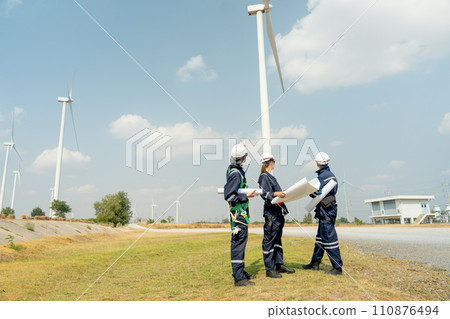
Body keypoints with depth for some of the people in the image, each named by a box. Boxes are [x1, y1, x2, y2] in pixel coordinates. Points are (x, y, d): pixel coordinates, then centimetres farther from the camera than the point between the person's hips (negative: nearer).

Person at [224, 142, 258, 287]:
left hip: (241, 212, 10)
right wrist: (246, 196, -16)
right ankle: (238, 278, -1)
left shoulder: (233, 169, 9)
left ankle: (240, 272, 28)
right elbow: (229, 196, -21)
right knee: (238, 242, -6)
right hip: (238, 213, -10)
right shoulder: (236, 174, -19)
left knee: (241, 241, 17)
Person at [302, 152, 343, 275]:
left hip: (326, 211, -10)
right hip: (330, 209, 10)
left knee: (329, 239, -4)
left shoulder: (322, 176, -16)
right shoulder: (331, 174, 14)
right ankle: (315, 263, 24)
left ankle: (337, 267, 3)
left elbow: (316, 194, -20)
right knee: (320, 237, 15)